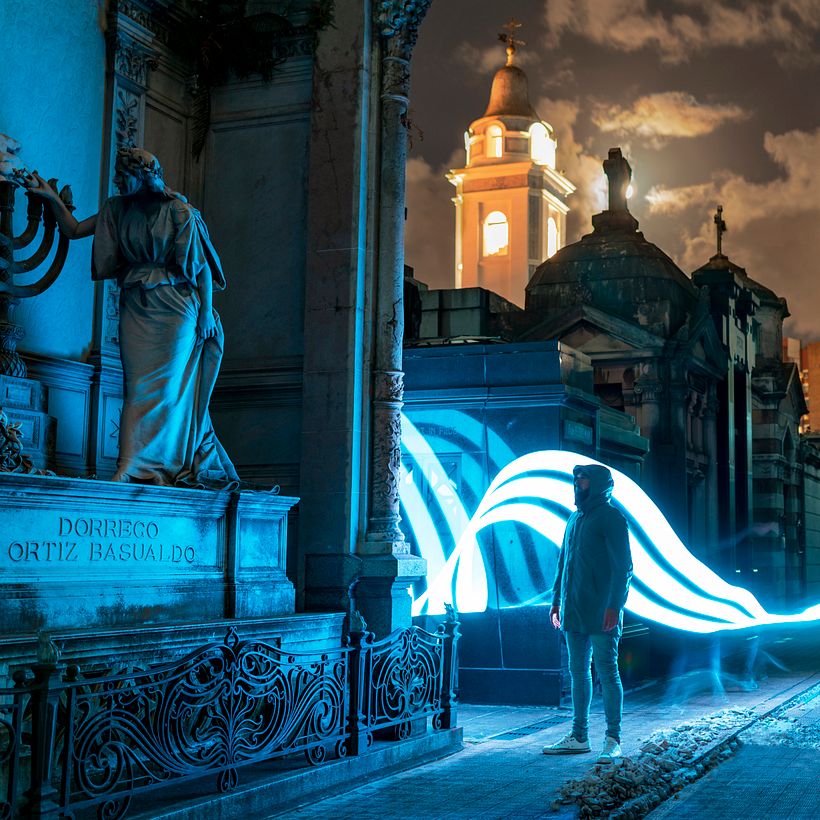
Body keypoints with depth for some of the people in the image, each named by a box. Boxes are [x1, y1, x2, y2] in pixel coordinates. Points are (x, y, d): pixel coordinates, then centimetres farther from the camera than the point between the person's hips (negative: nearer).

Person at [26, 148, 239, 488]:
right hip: (136, 307, 5)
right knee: (138, 383, -3)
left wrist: (206, 312, -8)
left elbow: (202, 265, -4)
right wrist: (52, 197, 2)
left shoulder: (178, 211, -4)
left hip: (173, 307, -5)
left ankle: (134, 467, -11)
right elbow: (74, 229, 16)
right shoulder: (117, 210, 11)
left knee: (162, 384, -7)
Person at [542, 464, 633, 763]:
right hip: (574, 611, 8)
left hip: (601, 613, -8)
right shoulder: (574, 519, 18)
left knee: (607, 671, -4)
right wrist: (556, 601, 18)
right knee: (578, 672, 11)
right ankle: (578, 736, 17)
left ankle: (613, 739, 1)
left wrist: (614, 605, -20)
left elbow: (623, 566, -12)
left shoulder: (611, 518, -6)